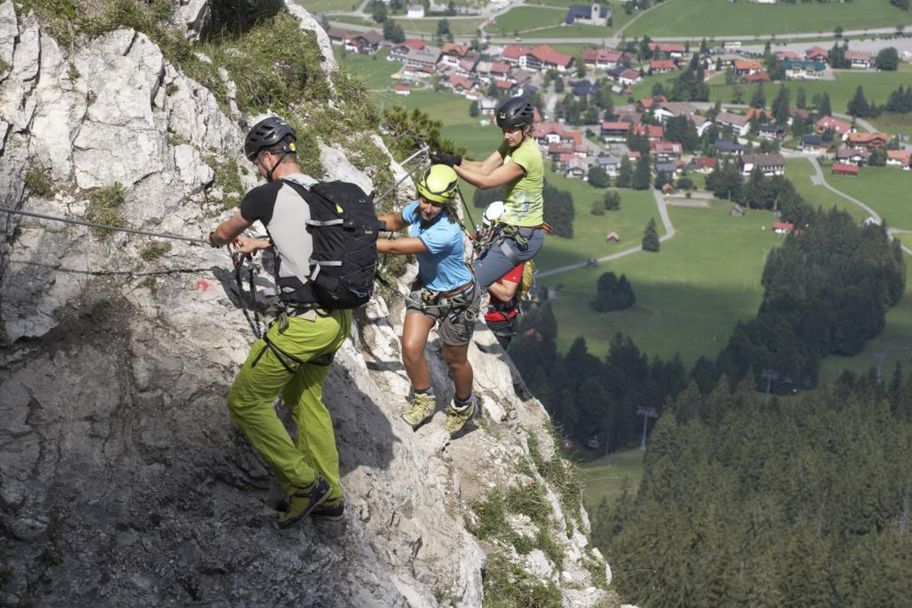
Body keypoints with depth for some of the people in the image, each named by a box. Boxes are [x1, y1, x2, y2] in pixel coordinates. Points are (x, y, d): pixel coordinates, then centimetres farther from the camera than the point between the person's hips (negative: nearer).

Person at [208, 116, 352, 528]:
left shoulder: (268, 195, -11)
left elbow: (223, 233, 10)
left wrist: (218, 239, 34)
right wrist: (258, 244, 47)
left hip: (305, 323, -8)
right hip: (339, 319, 8)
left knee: (245, 402, 2)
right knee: (305, 397, 24)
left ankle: (305, 483, 5)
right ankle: (328, 496, 30)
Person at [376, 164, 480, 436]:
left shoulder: (446, 232, -39)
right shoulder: (417, 209, -16)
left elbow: (395, 248, -39)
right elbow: (396, 221, 9)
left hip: (457, 298, -6)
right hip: (426, 289, 6)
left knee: (454, 360, 12)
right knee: (410, 348, -7)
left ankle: (463, 406, 42)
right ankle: (424, 399, 19)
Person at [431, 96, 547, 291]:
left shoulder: (527, 154, -22)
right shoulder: (512, 145, 7)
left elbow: (485, 182, -24)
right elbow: (484, 168, -1)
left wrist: (453, 165, -25)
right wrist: (457, 160, -17)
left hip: (522, 237, -10)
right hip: (513, 230, 10)